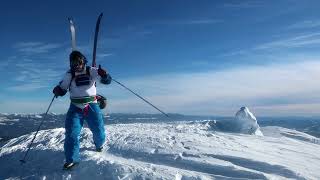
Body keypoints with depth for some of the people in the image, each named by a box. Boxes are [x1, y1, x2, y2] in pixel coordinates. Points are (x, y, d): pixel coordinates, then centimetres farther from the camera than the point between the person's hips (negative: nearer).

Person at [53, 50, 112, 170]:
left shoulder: (91, 71, -3)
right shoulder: (69, 75, 3)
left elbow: (107, 80, -8)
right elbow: (62, 89, 9)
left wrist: (104, 75, -31)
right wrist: (57, 91, -15)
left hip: (92, 106, -1)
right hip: (75, 107, 1)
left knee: (98, 130, 5)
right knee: (71, 133, -8)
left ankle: (99, 144, 39)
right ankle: (72, 159, 4)